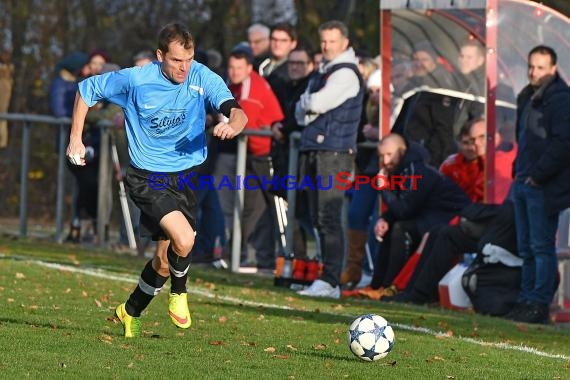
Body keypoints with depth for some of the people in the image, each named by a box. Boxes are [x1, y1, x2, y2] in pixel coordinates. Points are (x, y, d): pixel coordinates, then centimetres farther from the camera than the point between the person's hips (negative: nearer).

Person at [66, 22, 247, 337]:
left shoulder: (202, 78, -10)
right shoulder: (134, 80, -14)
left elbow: (236, 112, -21)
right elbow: (87, 89, 2)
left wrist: (232, 125, -45)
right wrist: (75, 140, 2)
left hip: (187, 176, 4)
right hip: (147, 178, -4)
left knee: (166, 261, 12)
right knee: (184, 239, -26)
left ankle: (131, 312, 38)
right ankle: (178, 294, 5)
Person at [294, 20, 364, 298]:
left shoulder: (346, 74, -7)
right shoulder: (321, 74, 21)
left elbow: (317, 104, -15)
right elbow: (301, 113, 19)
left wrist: (307, 104, 5)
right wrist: (309, 108, -1)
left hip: (334, 152, -9)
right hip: (313, 150, 9)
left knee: (328, 218, -13)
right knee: (319, 219, 9)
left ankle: (330, 281, -16)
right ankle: (327, 278, 13)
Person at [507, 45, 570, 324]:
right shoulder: (527, 97, 17)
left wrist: (538, 174, -18)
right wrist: (519, 171, 15)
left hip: (544, 186, -9)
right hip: (523, 183, 9)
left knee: (542, 247, -7)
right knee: (526, 248, 12)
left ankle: (539, 305, -6)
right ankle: (527, 300, 17)